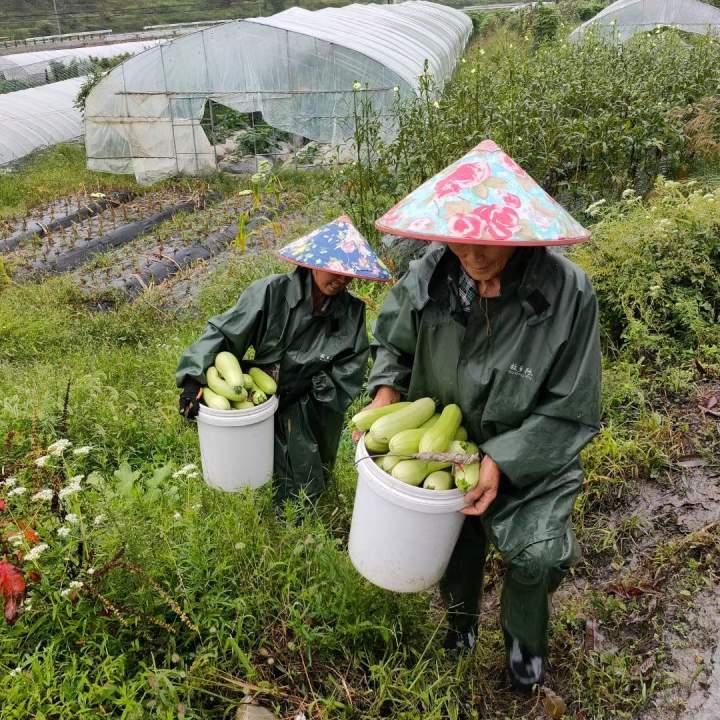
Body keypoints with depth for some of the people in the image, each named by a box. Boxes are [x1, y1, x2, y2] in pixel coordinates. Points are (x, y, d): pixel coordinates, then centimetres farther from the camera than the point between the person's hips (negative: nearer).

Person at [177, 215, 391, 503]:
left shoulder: (352, 311, -8)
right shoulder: (272, 293, -17)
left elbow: (351, 369, -6)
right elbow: (223, 332, -15)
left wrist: (312, 384, -18)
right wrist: (194, 378, -26)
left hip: (314, 421, 2)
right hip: (266, 408, -2)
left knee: (308, 491, 17)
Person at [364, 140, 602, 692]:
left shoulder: (567, 293, -26)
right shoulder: (432, 275, -19)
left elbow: (571, 411, -19)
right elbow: (393, 342, 1)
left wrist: (503, 461, -26)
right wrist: (386, 391, -18)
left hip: (527, 456, -2)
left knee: (538, 554, -15)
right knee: (454, 538, 19)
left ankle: (525, 641, 23)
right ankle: (461, 617, 54)